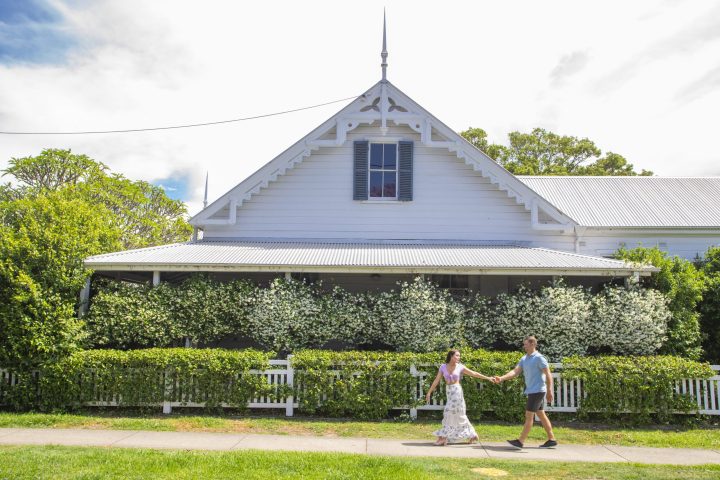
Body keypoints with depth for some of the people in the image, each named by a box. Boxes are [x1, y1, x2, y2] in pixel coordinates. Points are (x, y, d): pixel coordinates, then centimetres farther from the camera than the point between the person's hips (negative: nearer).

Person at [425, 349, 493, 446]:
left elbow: (474, 374, 2)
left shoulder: (460, 367, -2)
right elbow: (436, 380, 2)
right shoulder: (443, 367, 3)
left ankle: (443, 437, -3)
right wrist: (429, 392, -1)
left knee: (451, 412, -8)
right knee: (458, 414, 9)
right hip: (448, 391, 4)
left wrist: (487, 378, -2)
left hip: (457, 391, -4)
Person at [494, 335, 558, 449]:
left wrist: (549, 391, -18)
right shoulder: (524, 359, 11)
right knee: (541, 415, 13)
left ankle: (520, 441, -5)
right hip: (531, 391, 8)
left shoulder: (539, 358, -13)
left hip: (537, 391, -8)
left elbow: (548, 374, -14)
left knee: (529, 416, -7)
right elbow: (515, 371, 2)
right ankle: (552, 440, 20)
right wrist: (501, 378, -12)